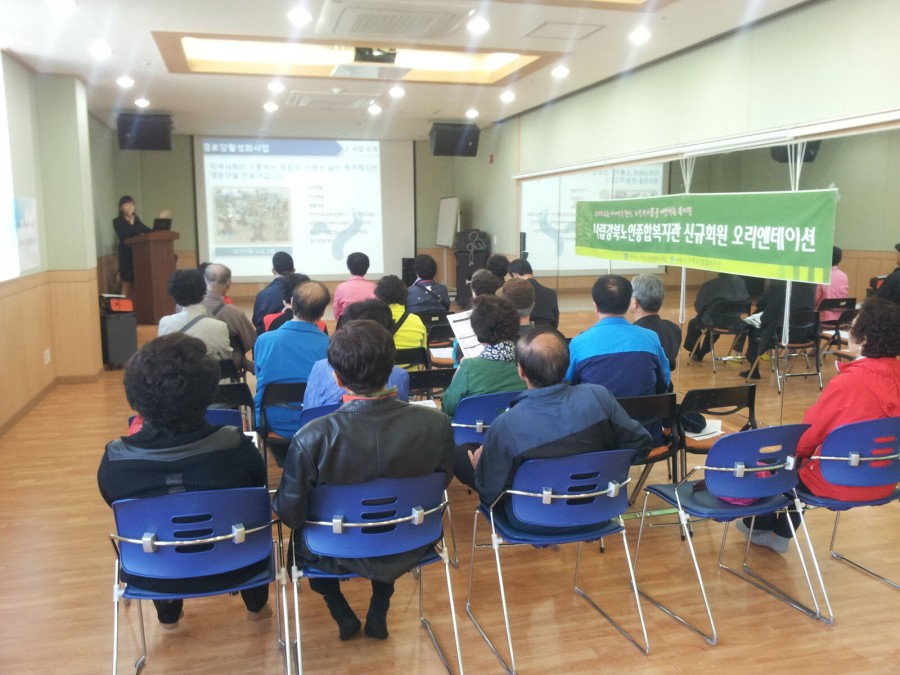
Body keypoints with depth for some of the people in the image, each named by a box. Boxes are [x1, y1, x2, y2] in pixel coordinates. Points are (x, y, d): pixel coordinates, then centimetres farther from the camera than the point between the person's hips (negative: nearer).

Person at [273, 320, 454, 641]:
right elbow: (444, 480, -4)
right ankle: (378, 614, 38)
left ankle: (343, 615, 34)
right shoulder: (436, 424, -24)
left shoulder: (312, 438, -32)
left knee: (303, 530, 33)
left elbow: (289, 514, -18)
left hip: (338, 555, -2)